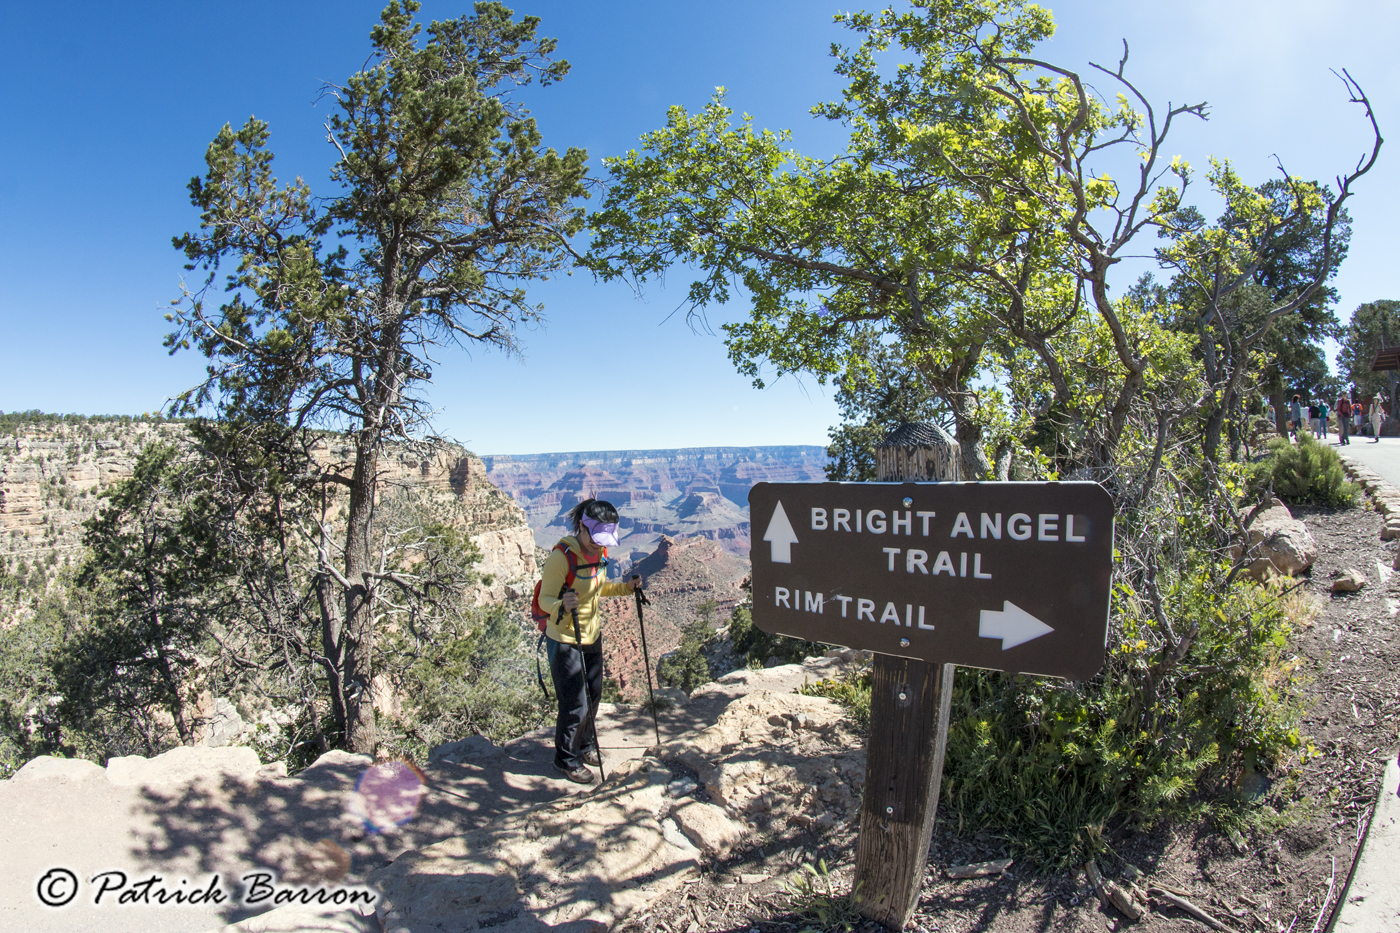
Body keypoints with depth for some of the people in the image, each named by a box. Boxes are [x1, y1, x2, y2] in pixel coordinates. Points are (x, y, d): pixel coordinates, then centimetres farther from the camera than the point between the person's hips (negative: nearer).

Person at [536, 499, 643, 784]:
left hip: (592, 635, 7)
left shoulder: (599, 552, -1)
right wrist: (562, 606, -43)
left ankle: (585, 747, 40)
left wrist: (625, 587, -4)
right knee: (575, 705, -2)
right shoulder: (562, 555, -24)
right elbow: (545, 598, -21)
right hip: (565, 640, -7)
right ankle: (566, 760, 21)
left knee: (593, 696, 17)